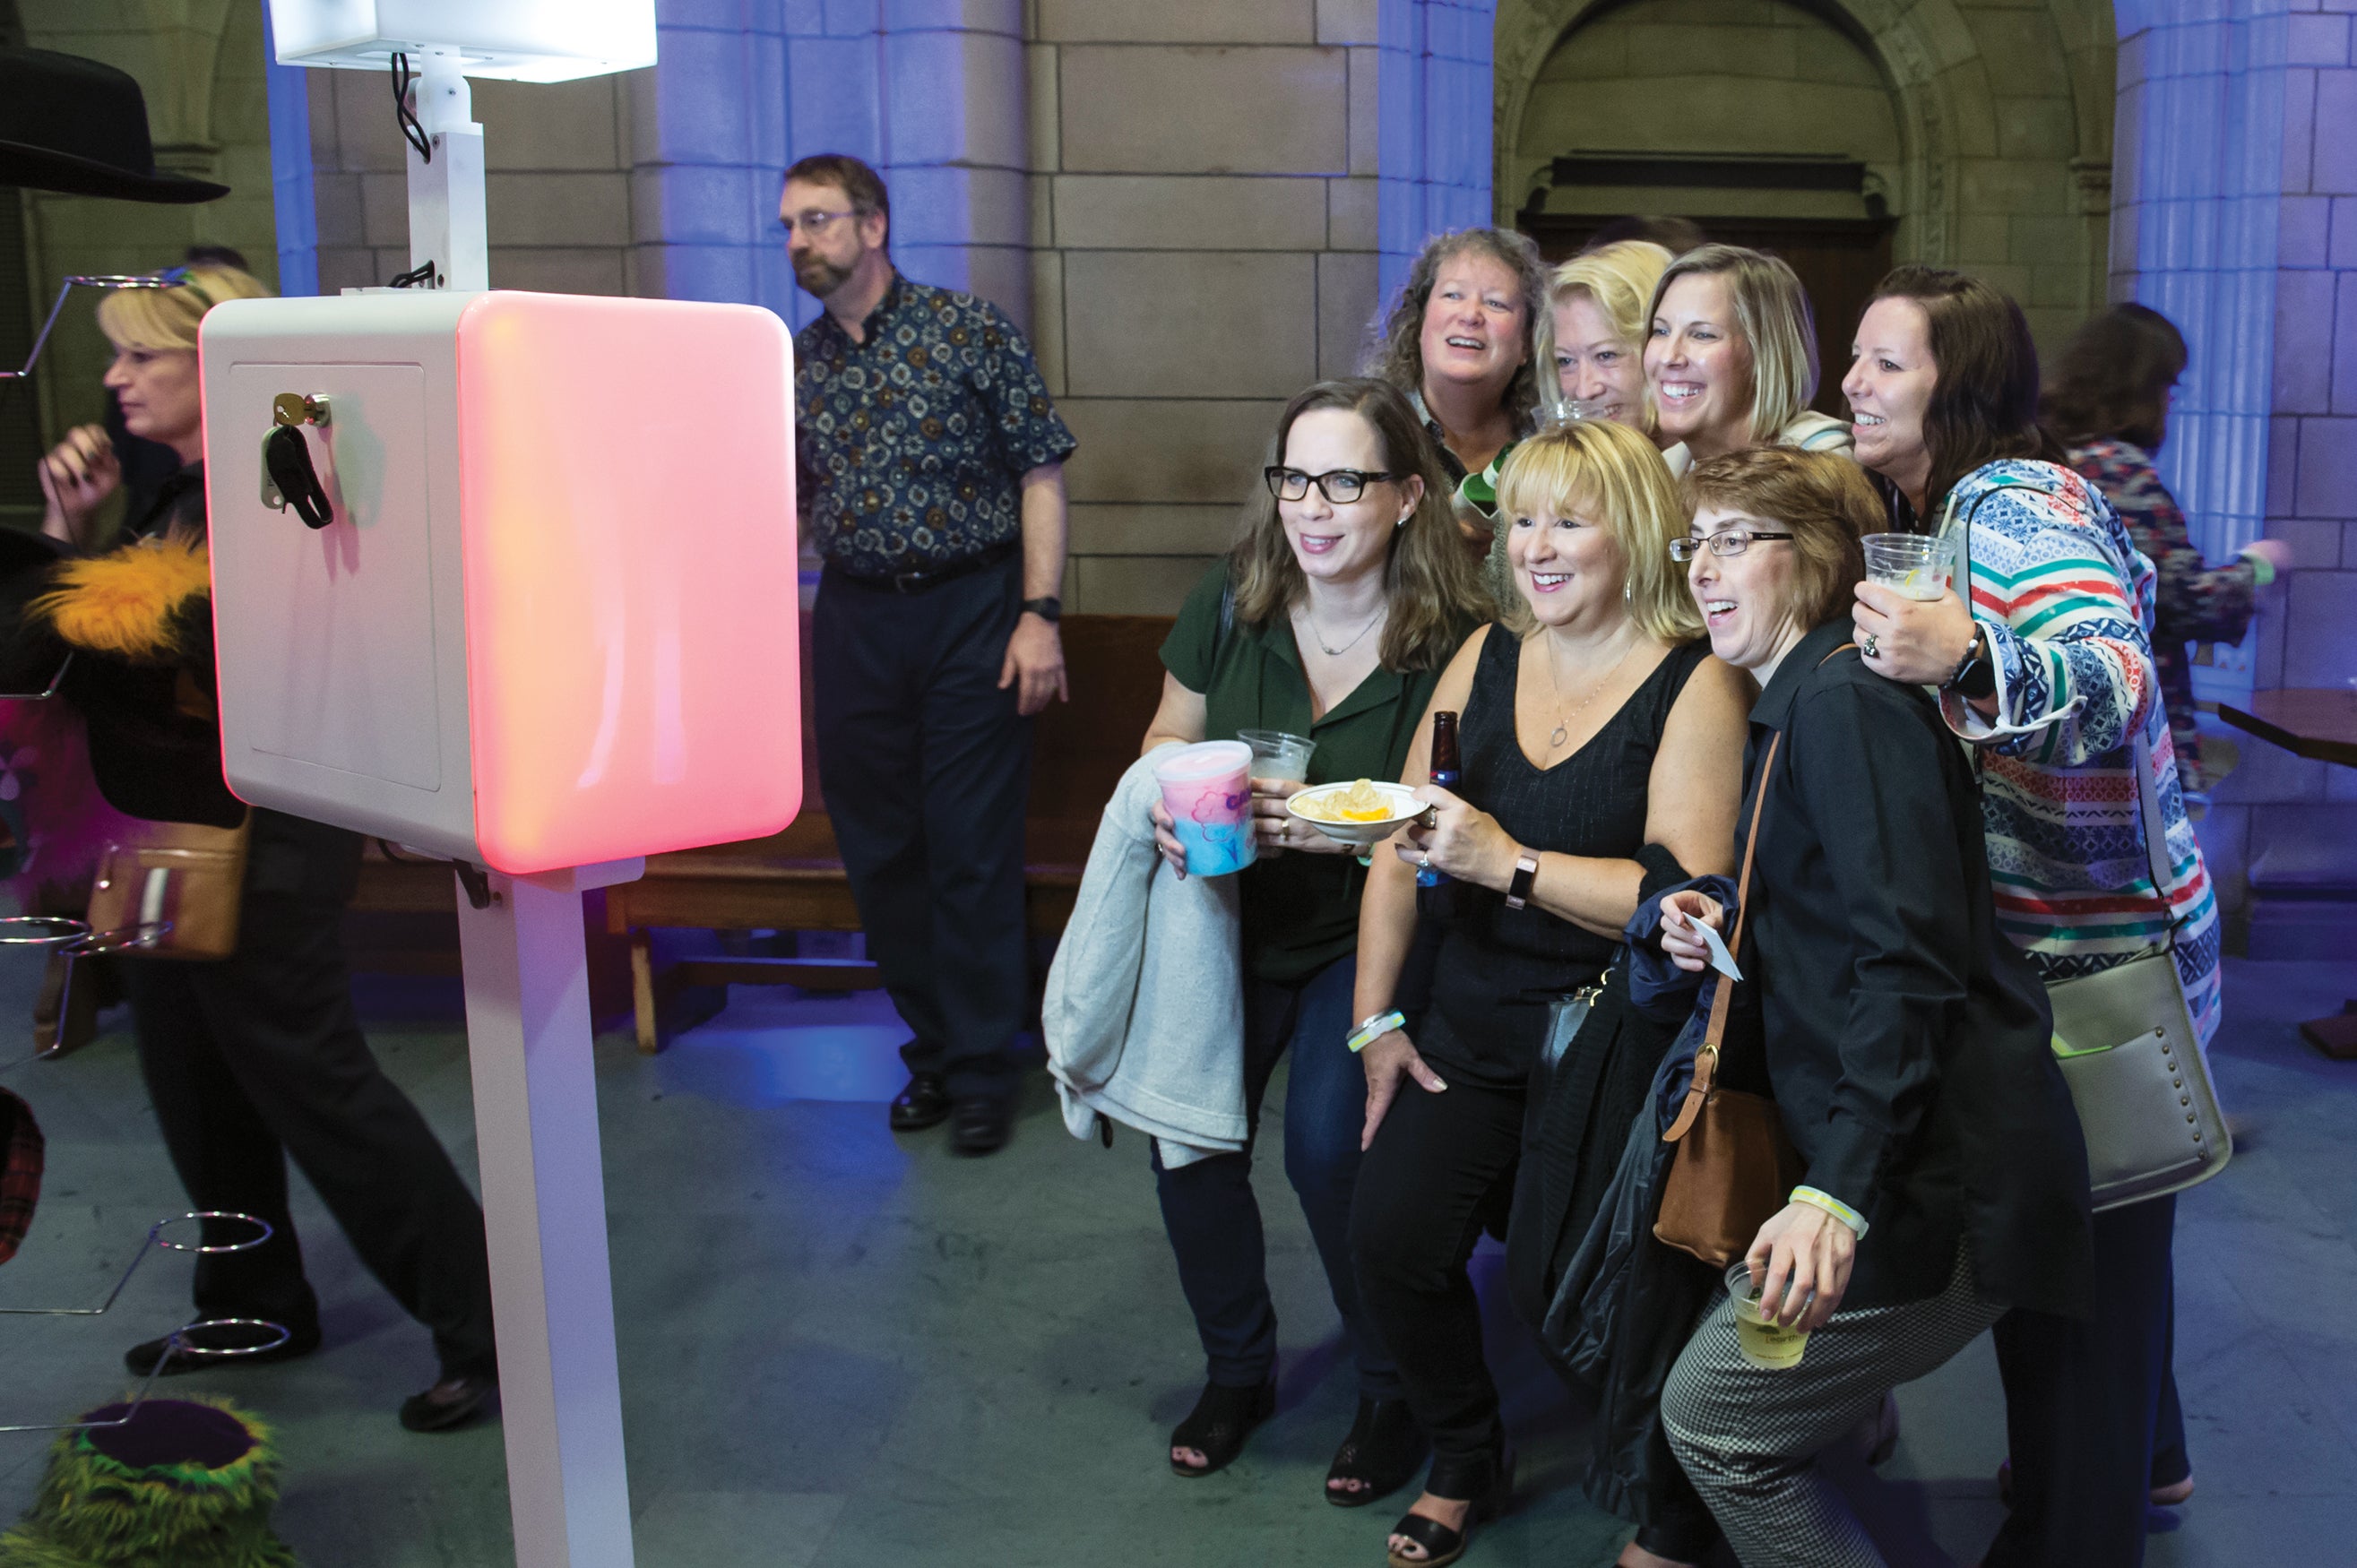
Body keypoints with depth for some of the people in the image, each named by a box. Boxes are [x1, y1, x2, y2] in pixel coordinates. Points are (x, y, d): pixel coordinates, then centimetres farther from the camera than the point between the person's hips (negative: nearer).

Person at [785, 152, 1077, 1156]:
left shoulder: (971, 330, -3)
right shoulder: (793, 366, 10)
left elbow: (1040, 471, -5)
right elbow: (784, 510, 17)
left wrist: (1040, 613, -12)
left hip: (971, 612, -4)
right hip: (854, 620, 5)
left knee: (973, 849, -1)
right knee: (878, 849, 8)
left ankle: (981, 1070, 12)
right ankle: (931, 1047, 24)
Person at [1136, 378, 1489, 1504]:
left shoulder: (1453, 644, -18)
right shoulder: (1231, 601, -7)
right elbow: (1169, 737, 6)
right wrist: (1170, 795, -16)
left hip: (1365, 934, -3)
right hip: (1232, 915, 4)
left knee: (1326, 1144, -18)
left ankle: (1393, 1390, 10)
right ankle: (1237, 1368, 21)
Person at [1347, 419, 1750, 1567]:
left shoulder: (1696, 684, -10)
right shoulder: (1487, 656, 7)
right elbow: (1399, 846, 9)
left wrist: (1507, 862, -23)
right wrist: (1375, 1022, 5)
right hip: (1473, 1028, 5)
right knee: (1388, 1236, -9)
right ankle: (1465, 1463, 19)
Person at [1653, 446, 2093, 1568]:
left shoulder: (1847, 699, -13)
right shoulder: (1793, 707, 18)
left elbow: (1911, 959, -22)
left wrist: (1838, 1190, -28)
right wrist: (1723, 934, 4)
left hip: (1940, 1174, -10)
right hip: (1894, 1166, 10)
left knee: (1713, 1416, -3)